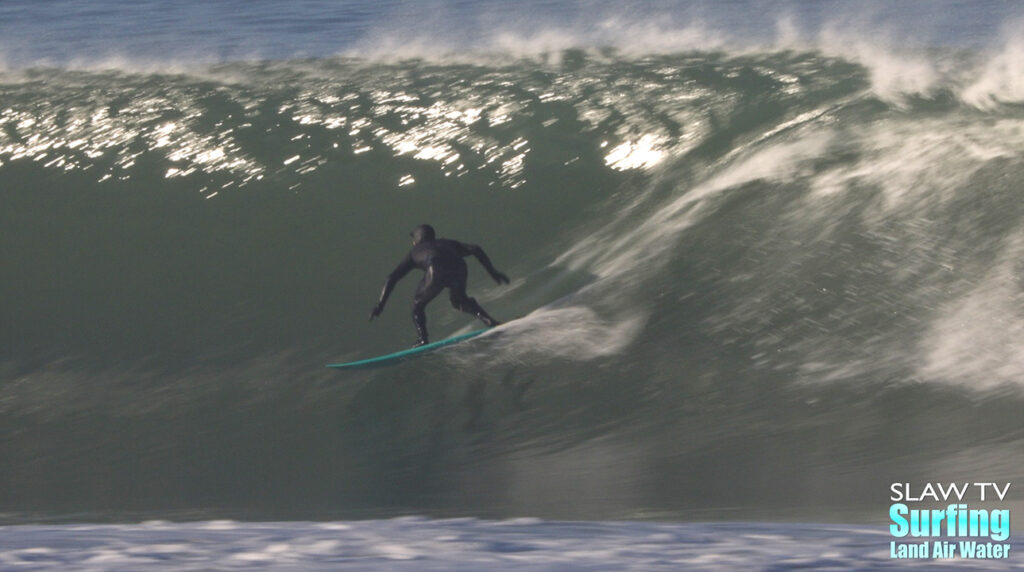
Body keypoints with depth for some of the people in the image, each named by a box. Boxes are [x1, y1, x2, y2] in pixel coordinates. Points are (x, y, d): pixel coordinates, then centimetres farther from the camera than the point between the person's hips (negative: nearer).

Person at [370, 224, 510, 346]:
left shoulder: (415, 252, 34)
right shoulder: (448, 243, 40)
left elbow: (392, 278, 30)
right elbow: (476, 250, 28)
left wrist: (380, 304, 31)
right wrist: (492, 272, 28)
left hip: (436, 271, -3)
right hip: (459, 268, 3)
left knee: (418, 304, 20)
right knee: (459, 301, 29)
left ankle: (423, 340, 5)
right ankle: (487, 319, 9)